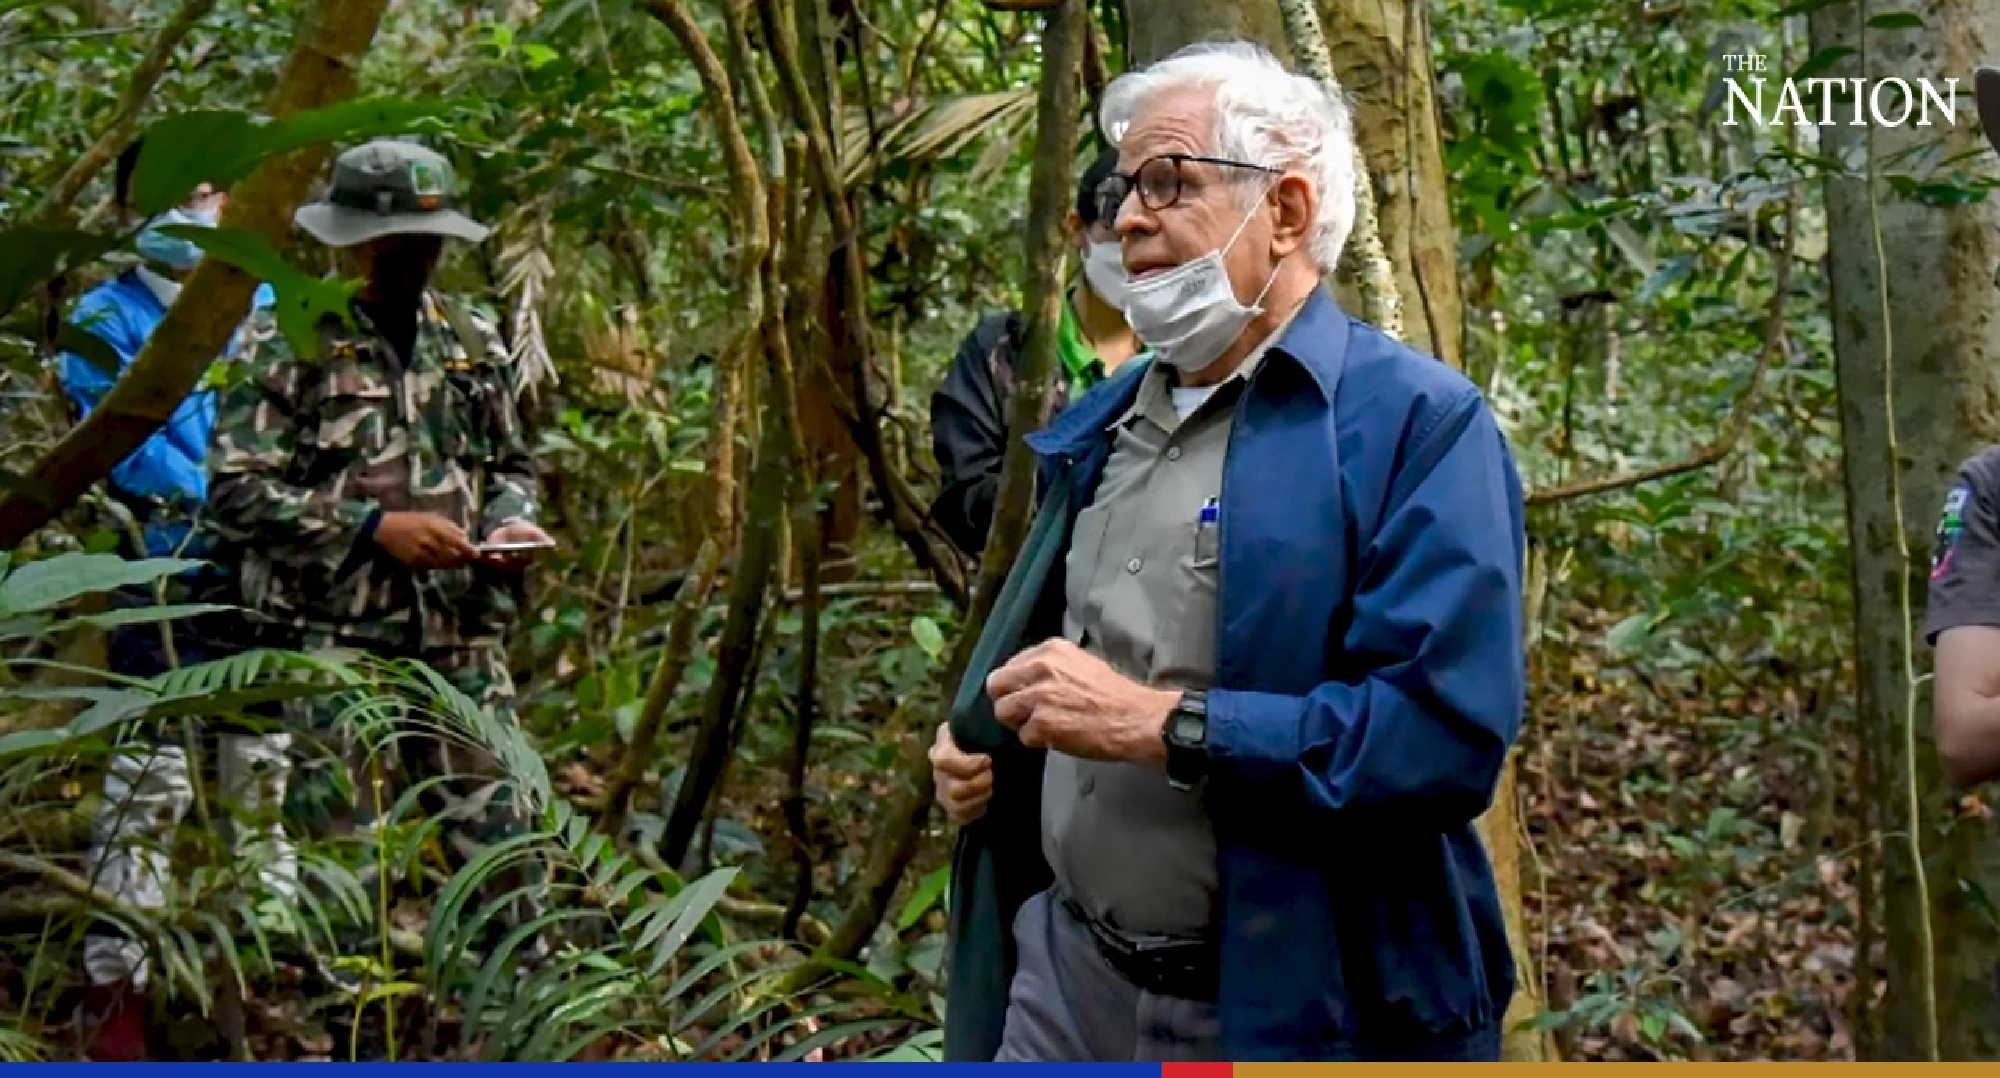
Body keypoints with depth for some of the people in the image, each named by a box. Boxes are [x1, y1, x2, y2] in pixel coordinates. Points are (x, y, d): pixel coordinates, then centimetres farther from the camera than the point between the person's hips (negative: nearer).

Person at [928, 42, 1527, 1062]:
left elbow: (1449, 728, -23)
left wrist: (1159, 724, -23)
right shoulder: (1100, 424, 11)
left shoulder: (1419, 423, -12)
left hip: (1301, 1011, -6)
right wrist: (981, 742, 6)